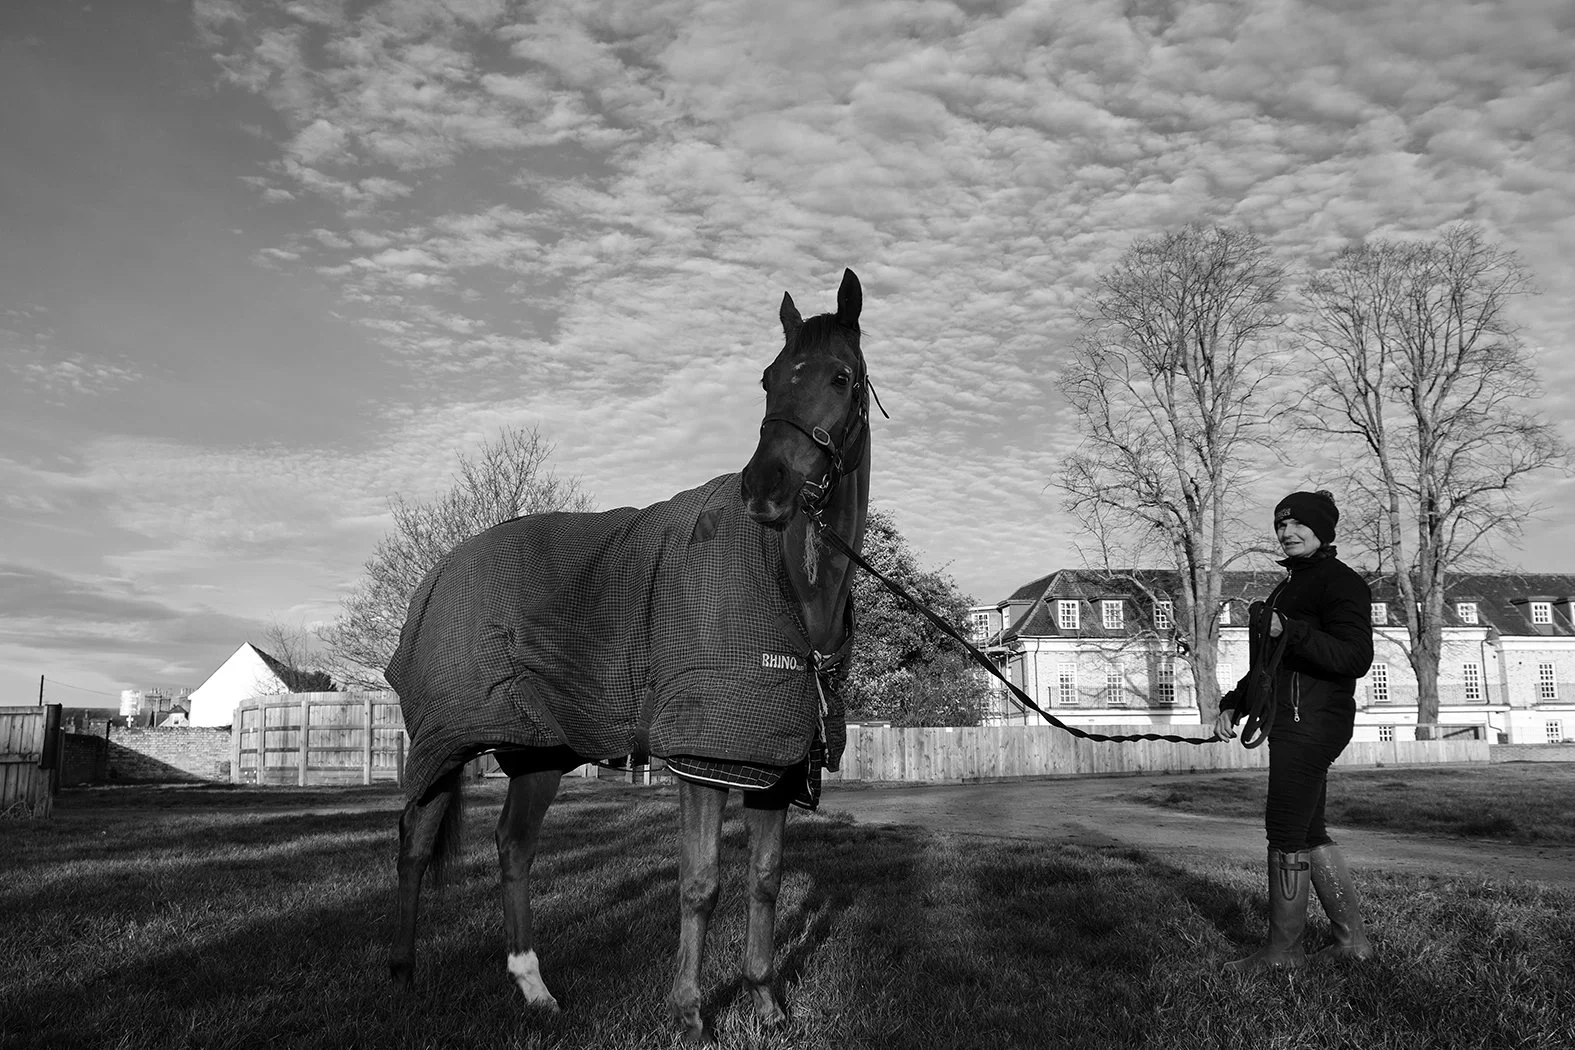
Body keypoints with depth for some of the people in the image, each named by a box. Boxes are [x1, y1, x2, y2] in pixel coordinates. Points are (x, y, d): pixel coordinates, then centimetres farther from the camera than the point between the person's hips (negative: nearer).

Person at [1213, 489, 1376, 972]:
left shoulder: (1340, 581, -9)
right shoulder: (1290, 585, 21)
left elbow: (1355, 657, -20)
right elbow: (1268, 663, 29)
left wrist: (1290, 631, -27)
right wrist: (1233, 704, 22)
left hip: (1311, 723, -10)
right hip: (1292, 722, 10)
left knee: (1286, 834, -6)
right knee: (1309, 833, 13)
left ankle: (1283, 951, 3)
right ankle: (1352, 939, 22)